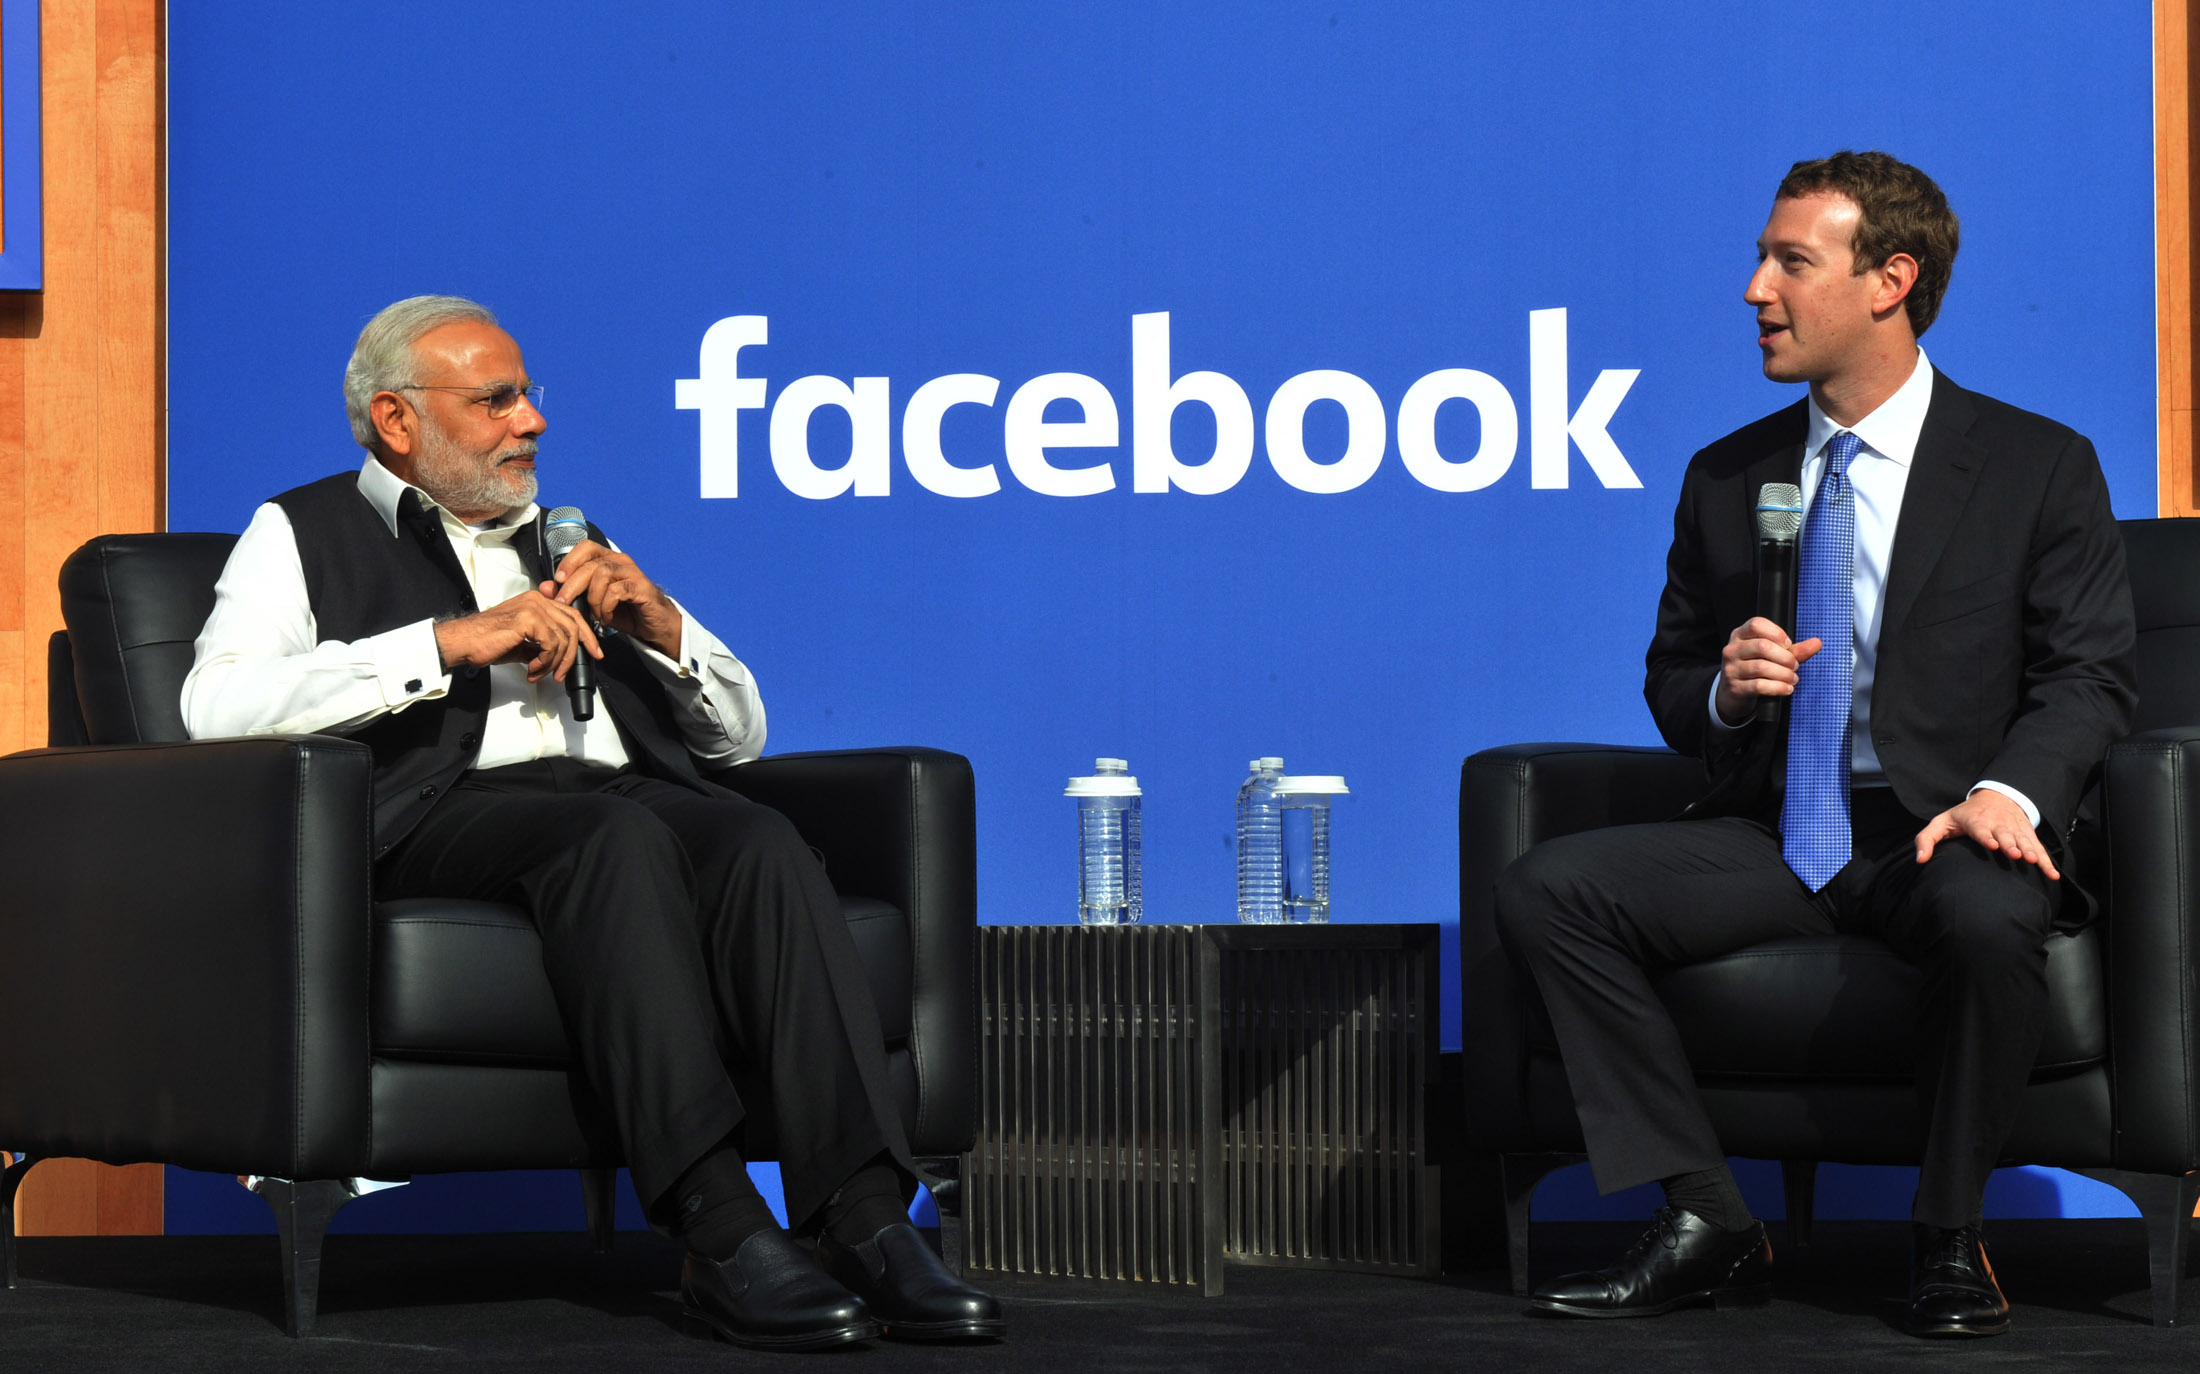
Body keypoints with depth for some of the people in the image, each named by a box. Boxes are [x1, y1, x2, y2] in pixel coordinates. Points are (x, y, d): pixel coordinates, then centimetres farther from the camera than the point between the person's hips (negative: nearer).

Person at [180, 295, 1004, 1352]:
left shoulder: (569, 544, 32)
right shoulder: (303, 534, 15)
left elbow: (738, 733, 29)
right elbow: (216, 703, -7)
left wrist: (659, 624, 7)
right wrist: (455, 639, -12)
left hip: (627, 797, 5)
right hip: (440, 813, -5)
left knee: (761, 845, -29)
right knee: (618, 836, -36)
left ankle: (865, 1219, -41)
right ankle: (723, 1234, -43)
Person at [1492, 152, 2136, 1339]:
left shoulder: (2038, 467, 1)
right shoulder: (1726, 479, 13)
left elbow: (2090, 672, -3)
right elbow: (1670, 682, 19)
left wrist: (2009, 793, -23)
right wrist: (1725, 691, -7)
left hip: (1937, 835, -4)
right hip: (1770, 835, 4)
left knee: (1988, 917, -39)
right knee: (1544, 890, -18)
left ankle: (1948, 1242, -16)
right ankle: (1707, 1227, -16)